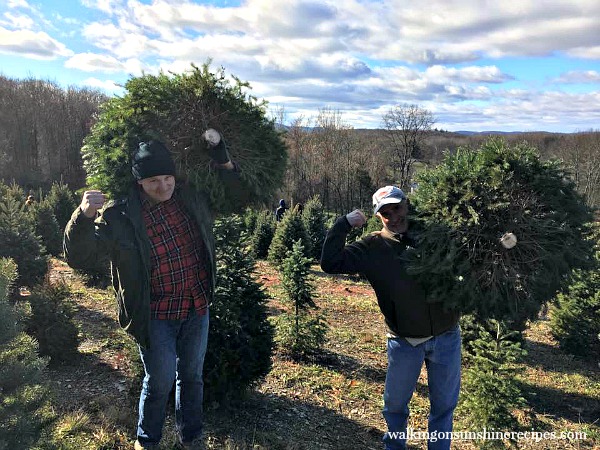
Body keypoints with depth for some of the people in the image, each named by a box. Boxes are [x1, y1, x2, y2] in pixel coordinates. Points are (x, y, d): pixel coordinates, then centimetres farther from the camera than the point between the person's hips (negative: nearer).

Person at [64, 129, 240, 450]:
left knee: (192, 376, 20)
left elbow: (233, 187, 12)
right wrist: (83, 217, -34)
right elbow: (79, 257, -16)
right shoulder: (119, 216, -14)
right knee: (160, 381, 9)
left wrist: (220, 152, -4)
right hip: (157, 316, -4)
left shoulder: (191, 196, -2)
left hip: (198, 307, 4)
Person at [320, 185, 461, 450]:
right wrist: (344, 224, -18)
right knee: (395, 404, 18)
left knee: (444, 404, 19)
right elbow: (330, 263, -14)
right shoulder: (372, 247, -6)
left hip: (446, 337, 2)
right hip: (404, 342, -1)